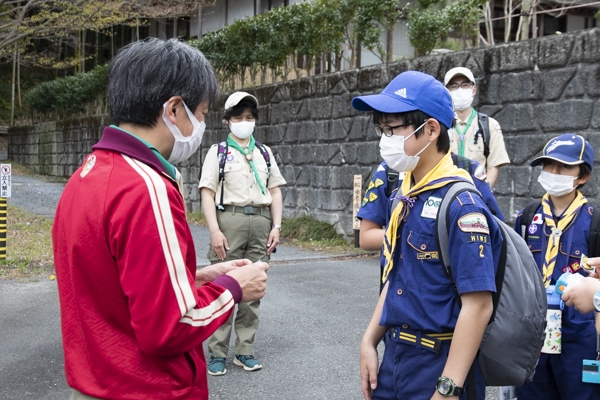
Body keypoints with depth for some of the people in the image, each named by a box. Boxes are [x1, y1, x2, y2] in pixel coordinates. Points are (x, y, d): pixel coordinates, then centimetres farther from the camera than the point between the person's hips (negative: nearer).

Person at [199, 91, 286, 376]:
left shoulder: (265, 153, 16)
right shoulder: (218, 151, 6)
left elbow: (275, 191, 15)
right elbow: (207, 193, -2)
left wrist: (276, 226, 3)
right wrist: (214, 230, -12)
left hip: (261, 222, 4)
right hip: (230, 219, -3)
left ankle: (245, 350, 17)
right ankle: (217, 353, 7)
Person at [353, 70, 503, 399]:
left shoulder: (461, 203, -19)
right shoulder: (405, 195, 6)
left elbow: (478, 305, -22)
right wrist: (370, 341, 10)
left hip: (439, 362, -8)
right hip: (395, 353, 8)